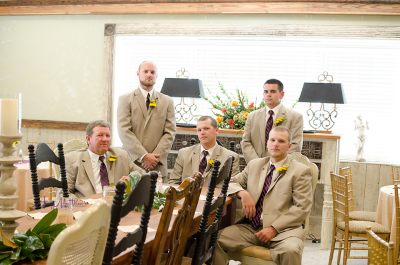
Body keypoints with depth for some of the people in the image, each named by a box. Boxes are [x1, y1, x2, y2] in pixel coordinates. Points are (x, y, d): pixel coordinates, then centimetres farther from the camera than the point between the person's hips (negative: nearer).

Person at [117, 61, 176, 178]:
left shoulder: (167, 101, 13)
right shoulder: (125, 99, 7)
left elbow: (170, 133, 6)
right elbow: (124, 131, -3)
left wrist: (156, 156, -8)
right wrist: (143, 156, -12)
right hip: (131, 163, -1)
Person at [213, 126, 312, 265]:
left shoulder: (301, 171, 4)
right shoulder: (254, 165, 18)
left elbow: (301, 208, -3)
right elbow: (231, 183, 23)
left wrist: (274, 229, -14)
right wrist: (243, 193, -3)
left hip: (282, 230, -4)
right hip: (251, 227, 4)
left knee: (290, 250, -38)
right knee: (215, 239, -18)